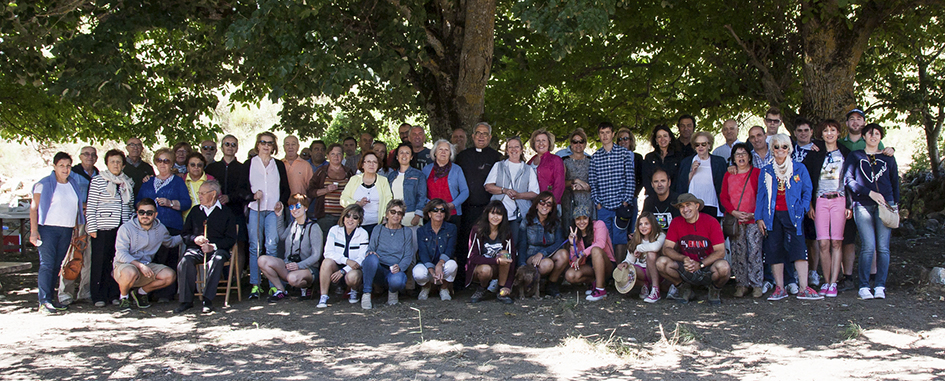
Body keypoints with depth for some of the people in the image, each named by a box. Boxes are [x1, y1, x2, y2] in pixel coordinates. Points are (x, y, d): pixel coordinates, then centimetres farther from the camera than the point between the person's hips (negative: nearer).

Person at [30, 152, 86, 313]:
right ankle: (44, 301, -12)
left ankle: (50, 298, 10)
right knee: (47, 264, -10)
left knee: (57, 265, 5)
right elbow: (34, 207, -6)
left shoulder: (74, 184, 14)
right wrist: (34, 230, -14)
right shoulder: (44, 184, -2)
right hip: (48, 229, -5)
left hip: (66, 231, 5)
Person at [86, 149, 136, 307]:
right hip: (103, 229, -4)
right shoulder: (97, 180, 2)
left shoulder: (128, 182, 15)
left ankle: (115, 294, 11)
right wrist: (92, 228, -8)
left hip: (124, 228, 4)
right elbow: (90, 206, -2)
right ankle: (99, 296, 5)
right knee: (101, 262, -2)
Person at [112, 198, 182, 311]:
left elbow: (170, 242, 28)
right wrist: (140, 265, -30)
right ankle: (123, 297, -6)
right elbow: (121, 254, -18)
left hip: (147, 265, 5)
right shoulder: (126, 228, -11)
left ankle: (140, 292, 6)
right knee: (130, 273, -40)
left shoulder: (160, 229, 5)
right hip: (124, 264, -5)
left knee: (170, 275, -18)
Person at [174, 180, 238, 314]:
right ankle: (186, 300, -27)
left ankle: (208, 300, -38)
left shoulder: (226, 213, 11)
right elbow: (184, 234, 20)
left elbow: (231, 239, 3)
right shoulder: (195, 211, 22)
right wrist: (195, 239, -3)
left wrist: (213, 246, -13)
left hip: (217, 249, -3)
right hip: (196, 248, 3)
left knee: (217, 260, -38)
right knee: (185, 261, -32)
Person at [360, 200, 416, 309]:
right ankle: (366, 294, -24)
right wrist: (370, 252, -19)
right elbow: (370, 248, 8)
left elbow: (408, 256, 4)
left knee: (396, 281, -38)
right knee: (372, 258, -35)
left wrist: (399, 267, -18)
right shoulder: (378, 229, 14)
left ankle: (393, 291, 2)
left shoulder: (407, 232, 13)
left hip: (396, 271, 0)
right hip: (378, 270, 0)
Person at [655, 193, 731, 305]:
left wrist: (700, 264, -28)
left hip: (708, 266, -2)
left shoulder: (711, 222, -10)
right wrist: (684, 259, -26)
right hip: (686, 268, 2)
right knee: (661, 262, -23)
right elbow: (666, 249, -6)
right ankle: (684, 288, 5)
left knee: (723, 267, -36)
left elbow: (720, 252, -14)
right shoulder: (676, 223, -1)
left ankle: (715, 290, 1)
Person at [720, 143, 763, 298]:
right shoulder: (728, 175, 14)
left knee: (754, 251, -8)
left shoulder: (757, 173, 6)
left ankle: (756, 284, -1)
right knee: (738, 252, 0)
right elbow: (723, 197, 8)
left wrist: (753, 214, -11)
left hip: (753, 219, -2)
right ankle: (741, 284, 6)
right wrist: (734, 212, -7)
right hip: (734, 220, 2)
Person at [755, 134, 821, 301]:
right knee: (774, 251, 0)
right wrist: (759, 218, 3)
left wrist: (802, 209, -3)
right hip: (773, 216, 2)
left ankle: (804, 289, -11)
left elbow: (807, 191, 10)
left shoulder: (799, 169, 9)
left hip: (792, 215, -2)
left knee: (798, 249, -10)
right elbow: (761, 195, 11)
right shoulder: (766, 171, 12)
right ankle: (779, 288, 6)